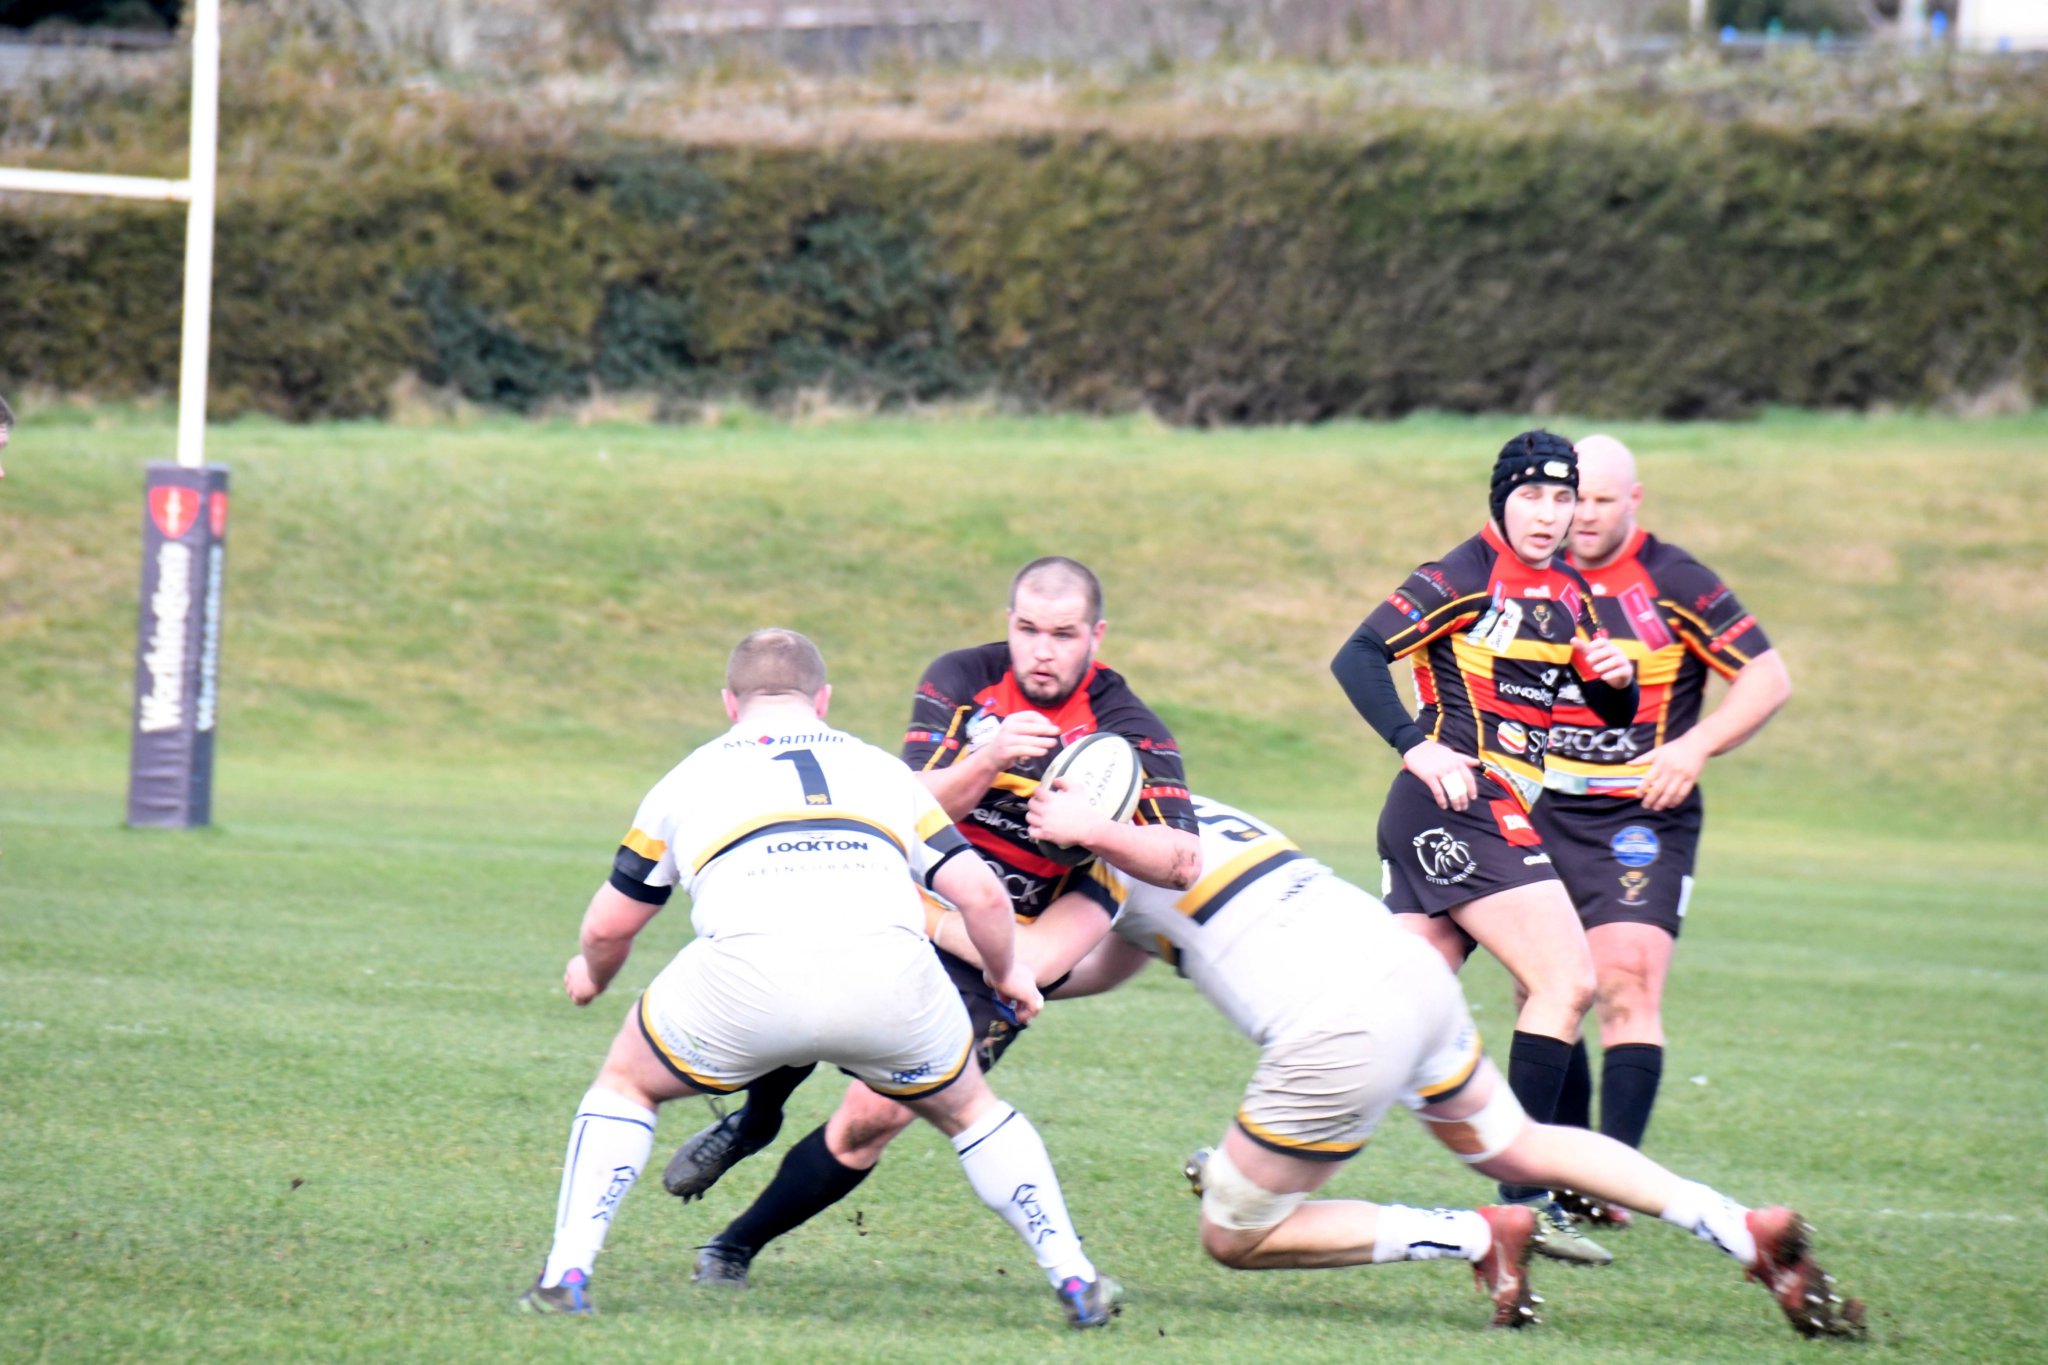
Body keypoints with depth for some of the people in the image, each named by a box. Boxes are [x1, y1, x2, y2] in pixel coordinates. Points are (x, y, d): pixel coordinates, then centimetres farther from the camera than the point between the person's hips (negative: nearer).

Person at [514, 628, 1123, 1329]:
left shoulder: (691, 777, 28)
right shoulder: (881, 769, 30)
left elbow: (607, 928, 33)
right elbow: (982, 895, 22)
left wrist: (591, 975, 56)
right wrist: (1007, 974, 41)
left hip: (745, 974, -1)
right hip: (889, 969, 1)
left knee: (626, 1083, 26)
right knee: (967, 1108, 30)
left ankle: (565, 1276, 15)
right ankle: (1075, 1279, 23)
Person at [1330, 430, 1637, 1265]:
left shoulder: (1568, 592, 17)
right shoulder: (1464, 579, -7)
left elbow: (1611, 715, 22)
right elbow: (1357, 658, -13)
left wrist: (1615, 678, -1)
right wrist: (1417, 747, -22)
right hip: (1460, 800, -9)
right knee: (1565, 982, -14)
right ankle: (1525, 1198, -16)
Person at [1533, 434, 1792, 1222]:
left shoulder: (1673, 583, -8)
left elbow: (1768, 679, -6)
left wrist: (1694, 747, -18)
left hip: (1643, 813, -5)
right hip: (1545, 812, 5)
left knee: (1625, 986, -16)